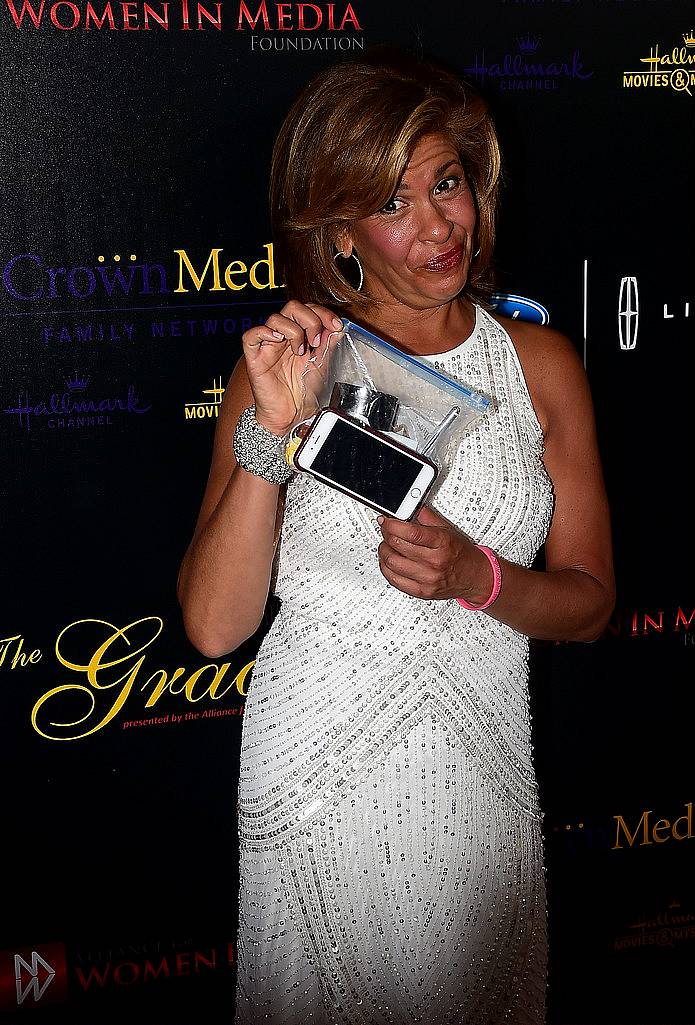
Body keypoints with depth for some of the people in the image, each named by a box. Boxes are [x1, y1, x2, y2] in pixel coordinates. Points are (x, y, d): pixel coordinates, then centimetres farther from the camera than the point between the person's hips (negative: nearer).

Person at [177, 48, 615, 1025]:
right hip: (314, 777, -1)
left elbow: (588, 601, 2)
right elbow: (213, 625, -14)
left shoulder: (541, 361, -1)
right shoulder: (286, 365, -7)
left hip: (476, 779, 2)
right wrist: (272, 431, -24)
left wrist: (475, 576, -18)